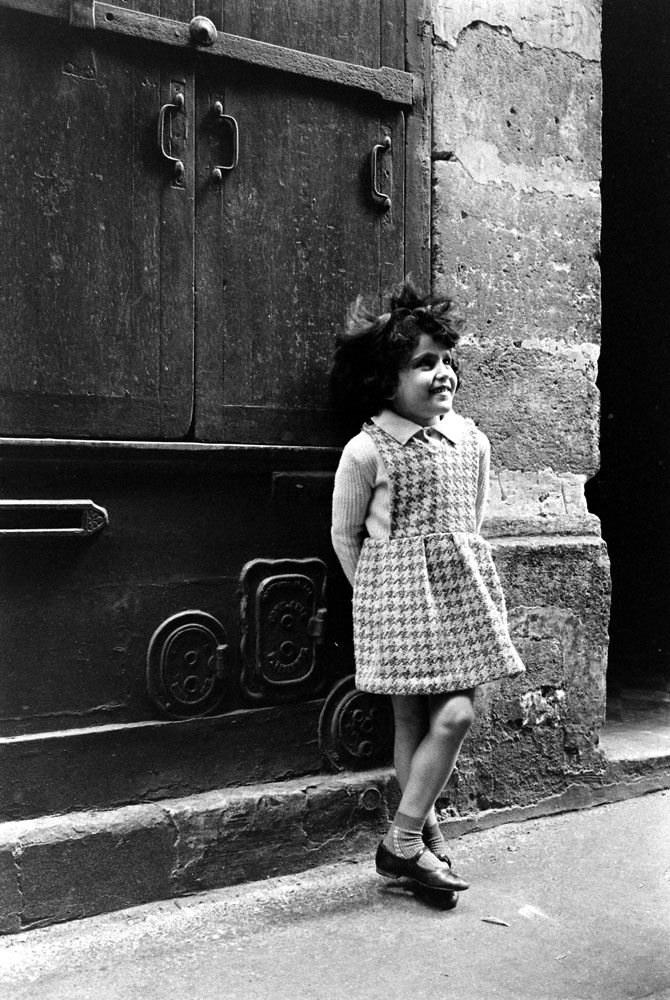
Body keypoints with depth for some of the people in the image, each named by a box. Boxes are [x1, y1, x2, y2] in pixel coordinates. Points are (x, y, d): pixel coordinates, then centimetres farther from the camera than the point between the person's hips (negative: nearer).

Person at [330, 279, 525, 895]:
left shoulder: (473, 441, 5)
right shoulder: (366, 451, -9)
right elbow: (345, 535, 1)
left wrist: (455, 577, 14)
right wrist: (378, 594, 3)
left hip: (463, 589, 5)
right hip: (398, 593, -4)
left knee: (454, 715, -1)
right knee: (413, 719, -2)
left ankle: (414, 840, 14)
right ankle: (407, 842, 14)